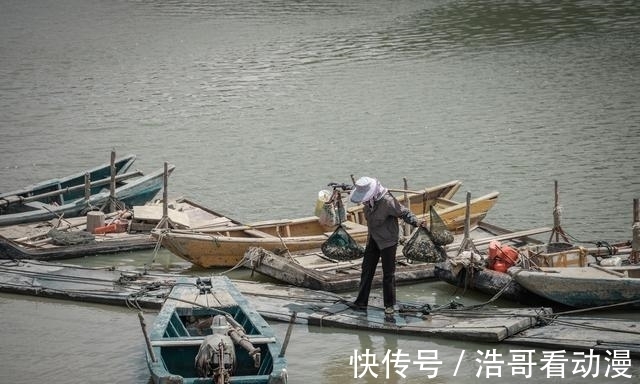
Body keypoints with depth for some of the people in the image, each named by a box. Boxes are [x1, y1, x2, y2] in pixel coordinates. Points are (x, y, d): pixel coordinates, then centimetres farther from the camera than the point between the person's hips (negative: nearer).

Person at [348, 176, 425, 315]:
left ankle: (390, 305, 13)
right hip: (373, 240, 7)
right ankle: (361, 302, 18)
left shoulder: (387, 201, -27)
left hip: (387, 241, -7)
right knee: (367, 270, 10)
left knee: (388, 273, 1)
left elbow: (404, 212, -20)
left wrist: (415, 221, -35)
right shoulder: (369, 200, -5)